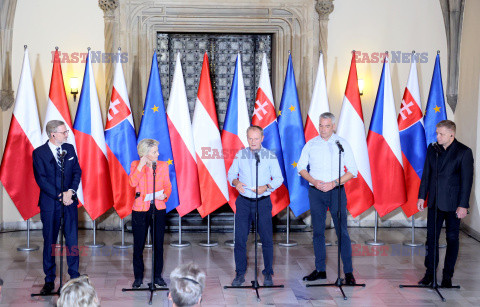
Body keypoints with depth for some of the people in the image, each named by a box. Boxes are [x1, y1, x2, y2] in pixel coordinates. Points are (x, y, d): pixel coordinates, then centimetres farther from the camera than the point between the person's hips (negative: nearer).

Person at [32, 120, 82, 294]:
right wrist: (60, 195, -15)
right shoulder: (39, 153, -5)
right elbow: (41, 179, -10)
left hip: (69, 202, 3)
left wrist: (71, 191, -10)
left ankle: (75, 276, 13)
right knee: (49, 241, 5)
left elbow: (77, 172, 7)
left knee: (72, 239, 2)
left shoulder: (69, 149, 8)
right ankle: (49, 280, 14)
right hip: (50, 203, -3)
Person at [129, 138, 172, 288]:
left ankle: (157, 276, 18)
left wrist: (165, 195, -11)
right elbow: (133, 183, -16)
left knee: (158, 244, 5)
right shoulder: (135, 165, -1)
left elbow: (168, 185, 9)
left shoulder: (163, 166, 5)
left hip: (159, 209, 2)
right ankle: (138, 277, 17)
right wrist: (141, 165, -17)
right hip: (140, 210, -2)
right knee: (138, 244, 4)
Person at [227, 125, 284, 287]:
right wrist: (235, 182, -10)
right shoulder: (240, 155, 7)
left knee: (267, 238, 0)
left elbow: (278, 178, 2)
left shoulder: (270, 155, 1)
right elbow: (231, 173, 12)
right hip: (244, 201, 2)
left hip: (263, 201, -1)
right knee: (240, 237, 0)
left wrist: (266, 187, -16)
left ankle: (268, 274, 12)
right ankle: (240, 274, 11)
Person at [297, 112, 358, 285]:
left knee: (342, 232, -6)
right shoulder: (311, 144, 7)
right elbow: (301, 167, 10)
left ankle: (348, 272, -2)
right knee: (318, 231, 6)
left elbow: (352, 171, -2)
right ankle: (320, 270, 15)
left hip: (336, 191, -3)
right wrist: (314, 181, -7)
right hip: (316, 192, 3)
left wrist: (334, 183, -14)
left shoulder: (342, 144, 0)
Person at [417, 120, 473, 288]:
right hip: (434, 201, 4)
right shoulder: (432, 149, 6)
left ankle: (448, 275, 14)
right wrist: (421, 196, 8)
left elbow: (467, 180, -9)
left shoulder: (464, 152, -8)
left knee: (452, 238, 5)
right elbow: (426, 174, 12)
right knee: (431, 236, 5)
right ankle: (430, 272, 14)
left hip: (452, 204, -4)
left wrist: (463, 205, -13)